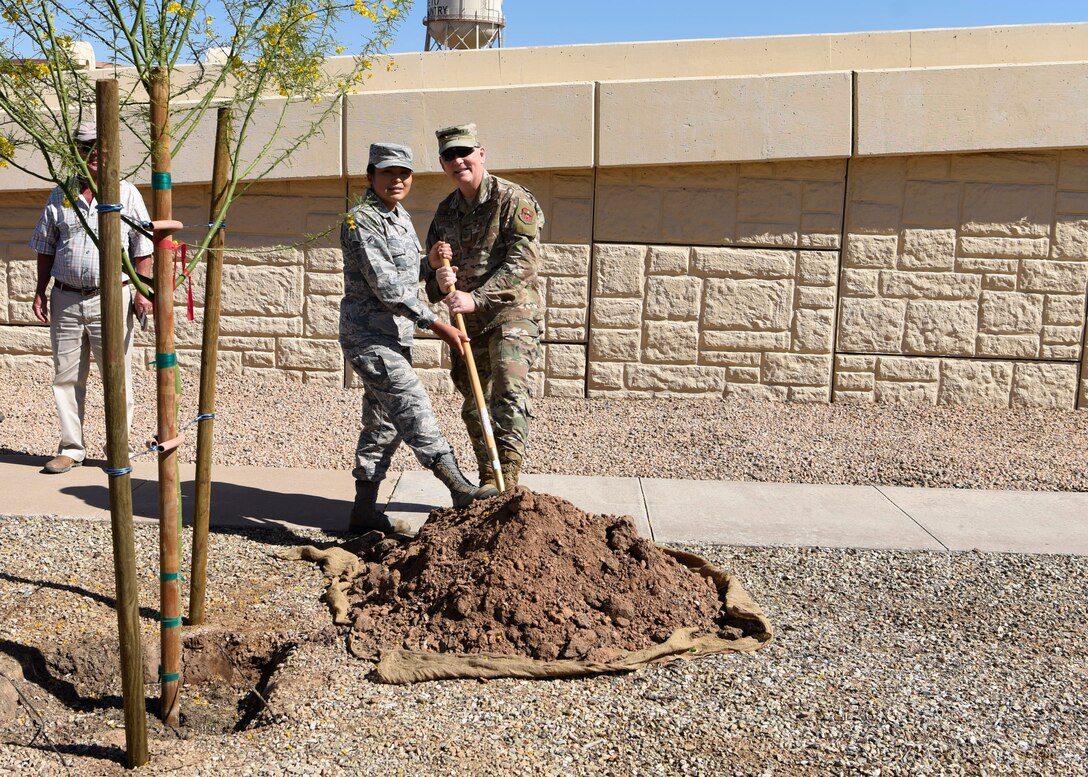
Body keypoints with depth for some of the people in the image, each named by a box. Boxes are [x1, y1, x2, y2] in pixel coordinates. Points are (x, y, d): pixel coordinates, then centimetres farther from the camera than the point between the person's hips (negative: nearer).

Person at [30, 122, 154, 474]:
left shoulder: (127, 193, 3)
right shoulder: (59, 196, 11)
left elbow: (142, 248, 1)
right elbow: (46, 247, 15)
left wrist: (143, 292, -6)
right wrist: (40, 291, 8)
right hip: (65, 299, 3)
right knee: (66, 378, 7)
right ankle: (71, 448, 16)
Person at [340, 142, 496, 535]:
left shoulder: (401, 217, 14)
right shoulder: (361, 221, -14)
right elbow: (386, 286, -21)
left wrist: (432, 261, 3)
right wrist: (438, 325, -22)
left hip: (395, 336, 9)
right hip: (368, 336, -9)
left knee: (383, 422, 11)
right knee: (412, 405, -18)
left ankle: (364, 510, 20)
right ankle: (459, 490, -19)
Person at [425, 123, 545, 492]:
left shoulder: (512, 199, -8)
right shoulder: (445, 211, 12)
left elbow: (523, 263, -17)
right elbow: (433, 272, 17)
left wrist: (476, 298, -23)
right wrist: (439, 279, -9)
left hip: (512, 312, -6)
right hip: (468, 320, 7)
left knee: (509, 388, -24)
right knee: (475, 405, 11)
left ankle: (507, 480, -25)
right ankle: (488, 486, 24)